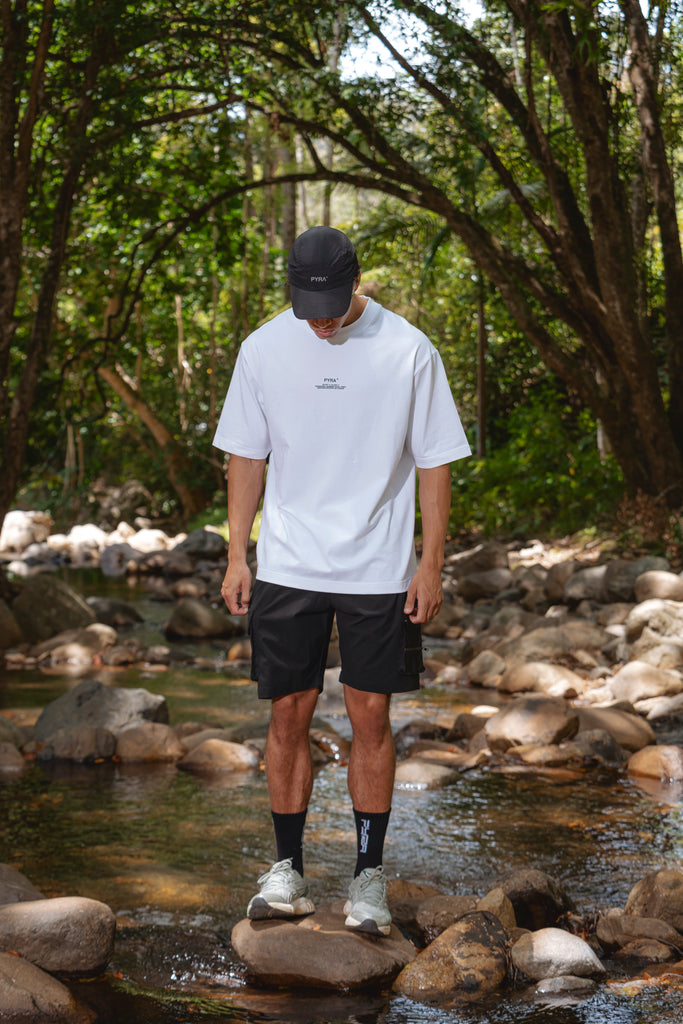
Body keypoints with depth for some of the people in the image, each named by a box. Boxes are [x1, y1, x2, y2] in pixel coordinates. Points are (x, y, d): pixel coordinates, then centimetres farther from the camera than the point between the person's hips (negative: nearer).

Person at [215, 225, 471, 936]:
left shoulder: (408, 351, -5)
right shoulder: (263, 350, 2)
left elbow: (434, 464, 0)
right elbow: (246, 458, 10)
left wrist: (430, 568, -3)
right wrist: (237, 557, 6)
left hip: (378, 570, -2)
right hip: (286, 567, 2)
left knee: (370, 717, 1)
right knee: (288, 715, 4)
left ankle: (369, 877, 12)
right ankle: (287, 870, 17)